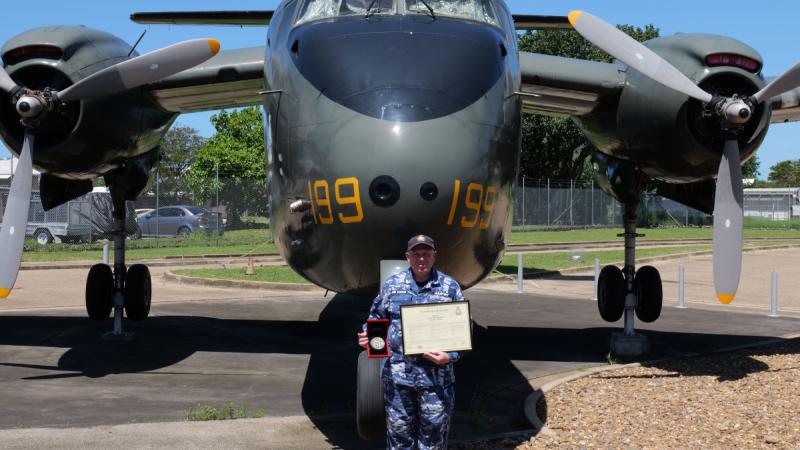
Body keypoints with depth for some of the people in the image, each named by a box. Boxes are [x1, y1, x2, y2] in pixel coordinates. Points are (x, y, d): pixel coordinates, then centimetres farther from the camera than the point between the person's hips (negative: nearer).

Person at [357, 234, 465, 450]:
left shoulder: (450, 287, 3)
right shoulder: (392, 285, 7)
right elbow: (377, 318, 16)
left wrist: (451, 355, -12)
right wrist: (367, 335, -5)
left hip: (436, 374, -1)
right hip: (398, 372, 1)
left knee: (434, 432, 6)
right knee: (398, 430, 8)